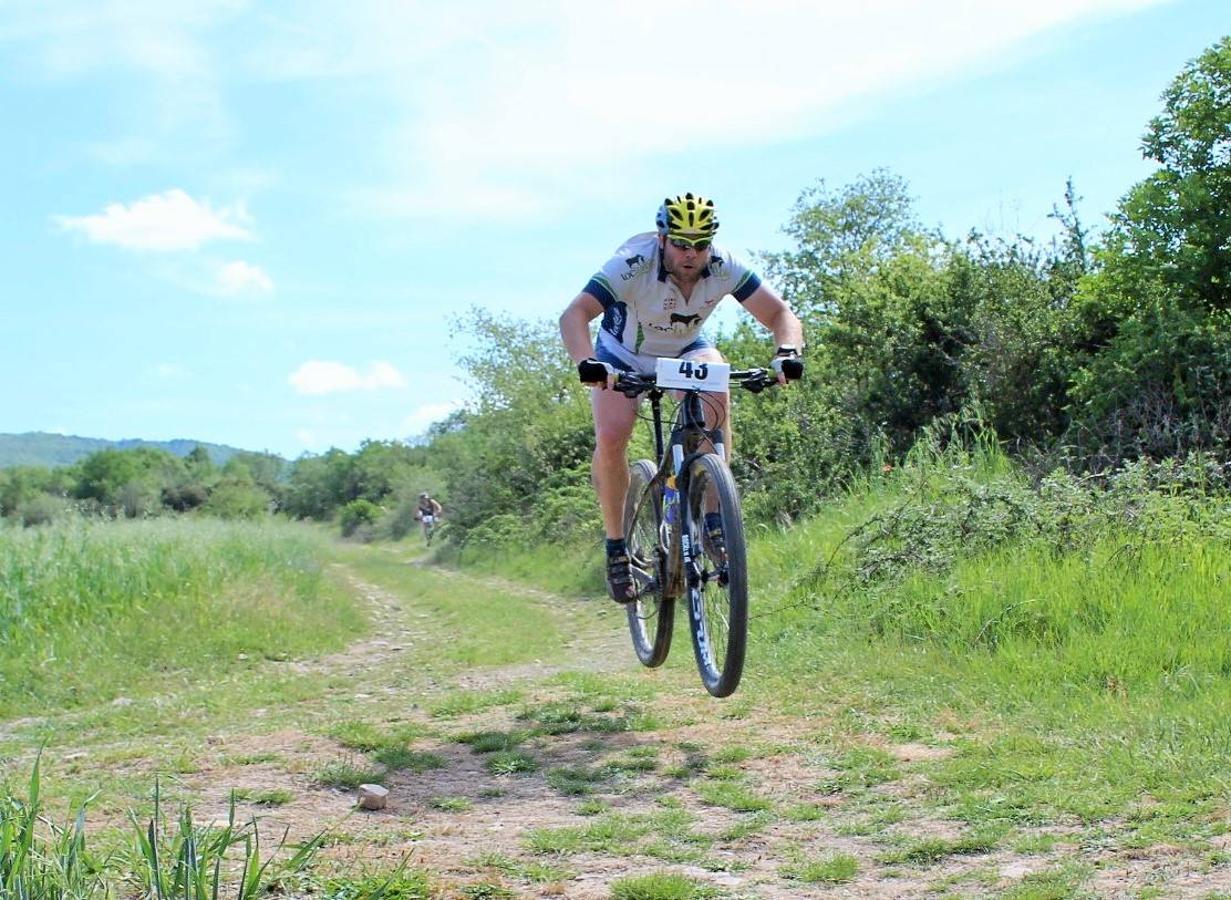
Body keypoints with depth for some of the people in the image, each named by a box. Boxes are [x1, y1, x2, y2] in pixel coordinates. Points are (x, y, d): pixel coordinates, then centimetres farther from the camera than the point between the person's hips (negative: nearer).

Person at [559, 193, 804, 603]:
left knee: (715, 399, -30)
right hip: (623, 356, -2)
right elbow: (574, 315, -43)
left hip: (684, 351, 2)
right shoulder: (633, 265, -34)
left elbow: (781, 314, -23)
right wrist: (587, 364, -61)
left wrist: (787, 352, -45)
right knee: (610, 439, -24)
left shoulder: (724, 268, -25)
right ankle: (616, 546, -6)